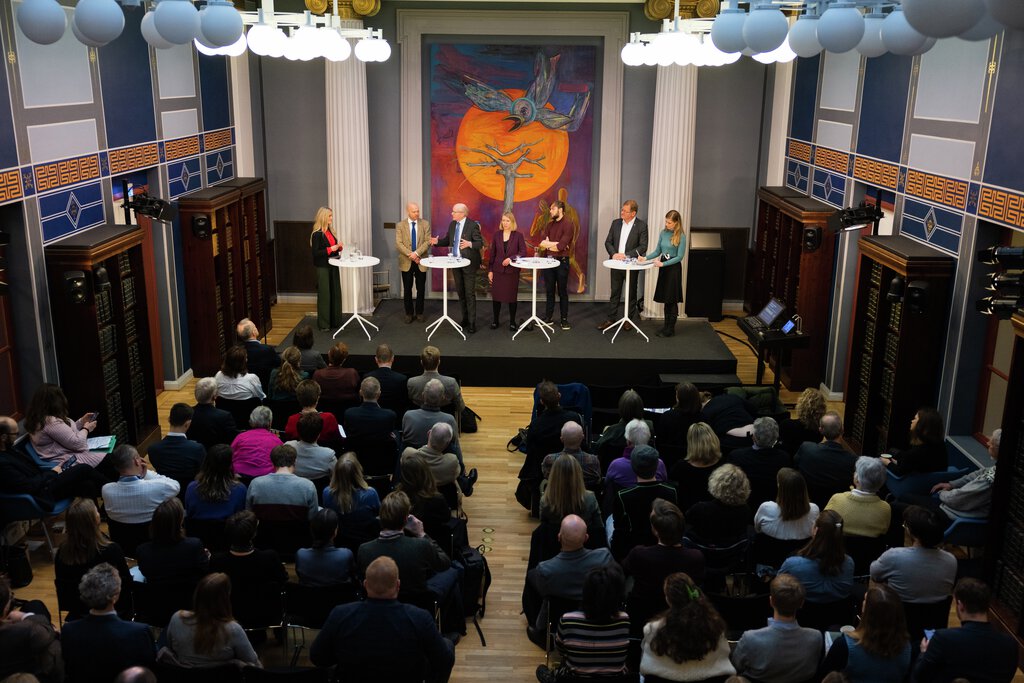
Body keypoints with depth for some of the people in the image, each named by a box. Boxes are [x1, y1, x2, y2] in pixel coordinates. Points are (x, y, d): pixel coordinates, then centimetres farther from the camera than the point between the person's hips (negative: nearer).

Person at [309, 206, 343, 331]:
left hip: (333, 266, 7)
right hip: (323, 268, -7)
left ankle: (335, 321, 19)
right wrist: (331, 249, -22)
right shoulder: (317, 234, -14)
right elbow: (315, 253, -18)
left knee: (335, 293, 10)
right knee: (324, 294, -1)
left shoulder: (330, 231, 9)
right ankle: (323, 324, 8)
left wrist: (339, 247, -4)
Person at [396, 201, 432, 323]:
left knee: (421, 289, 6)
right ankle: (409, 313, 17)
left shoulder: (425, 224, 2)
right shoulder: (400, 225, 0)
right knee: (407, 289, 6)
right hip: (406, 262, 0)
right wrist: (410, 255, -17)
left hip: (421, 261, 1)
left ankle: (419, 312, 19)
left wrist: (417, 253, -18)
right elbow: (398, 243, -7)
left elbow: (428, 241, -6)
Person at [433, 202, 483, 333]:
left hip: (468, 263, -7)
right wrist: (437, 241, -3)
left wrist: (469, 244, -33)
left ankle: (471, 322, 2)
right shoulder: (452, 224, 6)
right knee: (460, 292, 15)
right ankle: (465, 318, 27)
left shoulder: (472, 225, -14)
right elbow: (448, 240, 15)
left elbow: (480, 243, -15)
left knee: (469, 293, -3)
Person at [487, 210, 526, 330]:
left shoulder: (518, 235, -3)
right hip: (498, 270, 2)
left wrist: (511, 258, -20)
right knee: (496, 296, 4)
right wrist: (490, 270, 3)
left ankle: (512, 322, 16)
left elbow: (523, 252, -6)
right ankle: (495, 320, 18)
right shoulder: (497, 234, 3)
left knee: (512, 297, 5)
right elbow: (492, 253, 5)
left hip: (512, 270, -1)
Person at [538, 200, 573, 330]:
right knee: (550, 291, 12)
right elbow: (542, 244, 1)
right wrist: (555, 244, -12)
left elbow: (561, 246, -19)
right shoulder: (550, 225, 10)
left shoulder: (568, 225, -10)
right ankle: (548, 317, 20)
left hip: (562, 261, -6)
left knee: (562, 292, 3)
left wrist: (548, 244, -5)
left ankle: (564, 319, 10)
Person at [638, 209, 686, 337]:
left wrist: (663, 263, -19)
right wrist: (646, 258, -4)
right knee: (665, 298, 10)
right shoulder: (663, 233, 5)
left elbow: (679, 257, -13)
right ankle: (666, 326, 19)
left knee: (672, 299, 0)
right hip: (663, 267, 6)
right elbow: (658, 251, 12)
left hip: (674, 268, -6)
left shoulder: (681, 237, -12)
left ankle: (671, 329, 7)